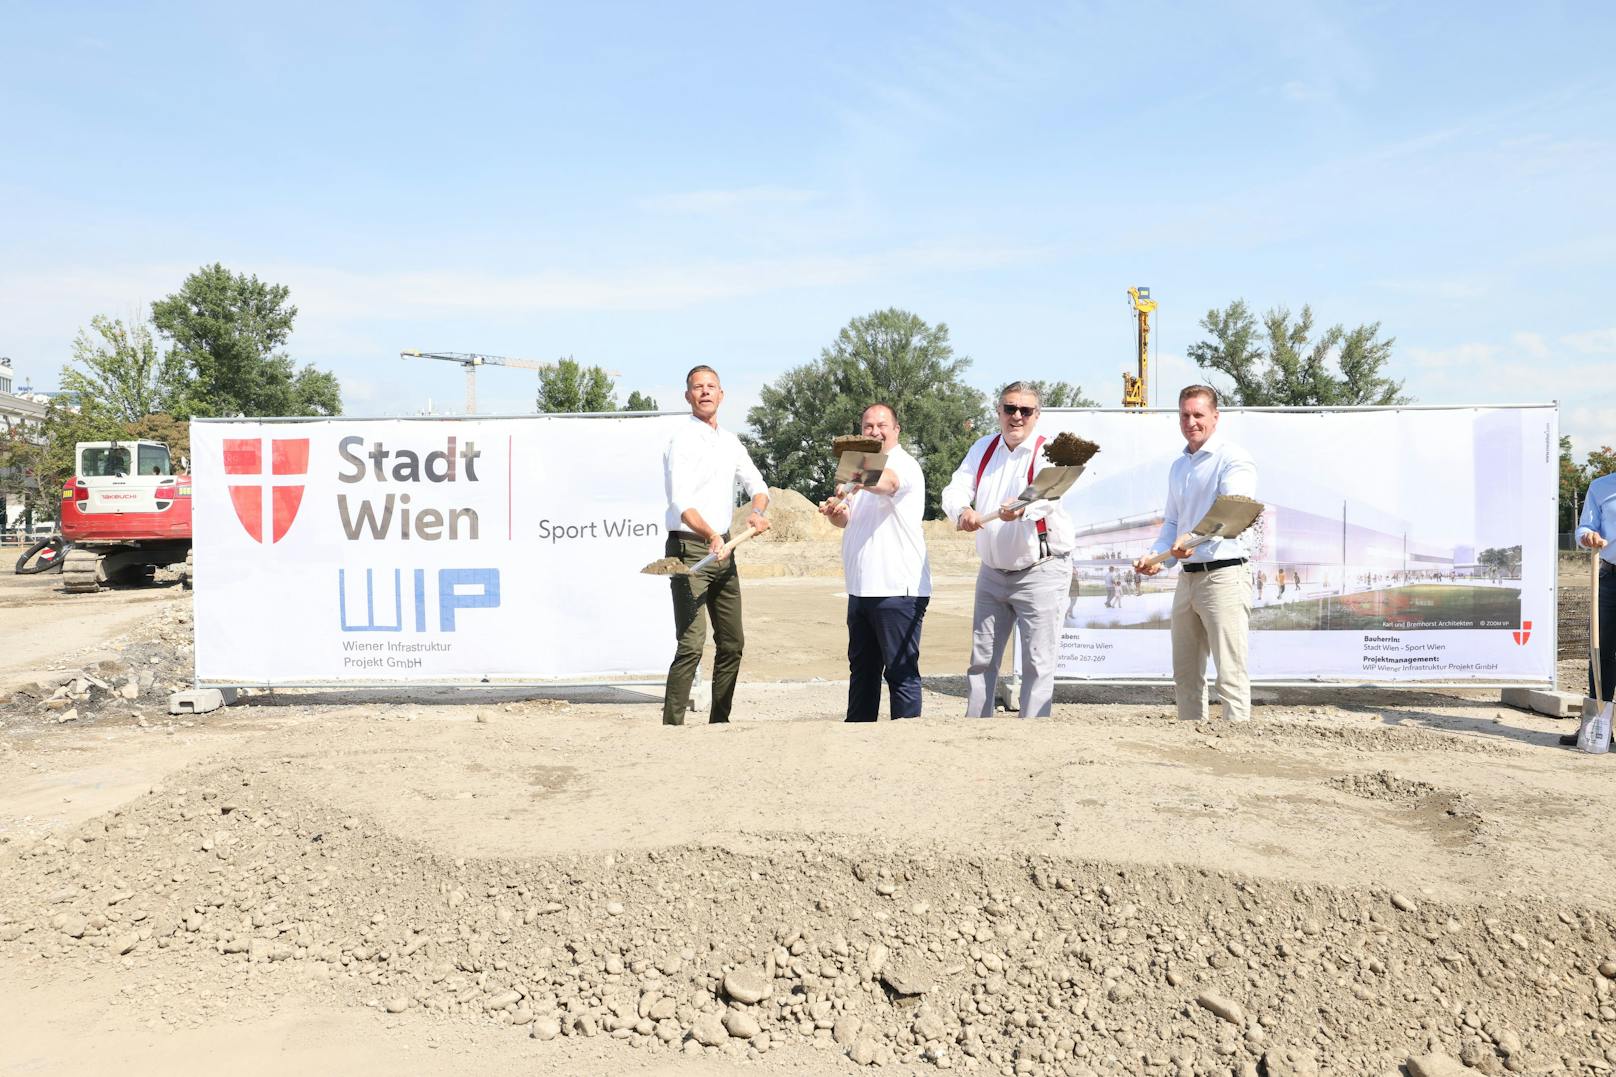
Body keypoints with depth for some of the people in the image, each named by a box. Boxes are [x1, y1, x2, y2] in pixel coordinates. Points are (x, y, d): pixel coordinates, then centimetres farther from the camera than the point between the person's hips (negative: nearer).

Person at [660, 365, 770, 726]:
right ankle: (671, 727, -13)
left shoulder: (730, 441, 15)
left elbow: (757, 485, 18)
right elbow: (681, 503, -21)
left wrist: (757, 511, -6)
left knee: (732, 643, 11)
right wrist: (711, 535, -37)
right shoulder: (682, 441, -9)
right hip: (689, 549, -8)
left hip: (723, 549, 8)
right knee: (691, 643, -16)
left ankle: (719, 722, 22)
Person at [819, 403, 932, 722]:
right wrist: (835, 511, -1)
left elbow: (888, 481, -33)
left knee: (901, 671, -5)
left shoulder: (905, 465, -8)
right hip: (861, 588, 9)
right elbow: (847, 519, 24)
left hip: (898, 589, -9)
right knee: (862, 669, 17)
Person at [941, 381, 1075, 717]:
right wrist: (962, 511, -28)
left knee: (1038, 663, -5)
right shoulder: (984, 448, 7)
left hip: (1041, 572, -5)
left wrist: (1021, 508, -53)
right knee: (981, 660, 9)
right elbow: (955, 490, -4)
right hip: (992, 572, 5)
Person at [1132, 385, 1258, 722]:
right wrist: (1155, 555, 5)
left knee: (1230, 674, -8)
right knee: (1185, 675, 12)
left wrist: (1195, 538, -37)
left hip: (1223, 575, -8)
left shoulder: (1232, 459, -7)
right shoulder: (1177, 467, 19)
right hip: (1187, 577, 8)